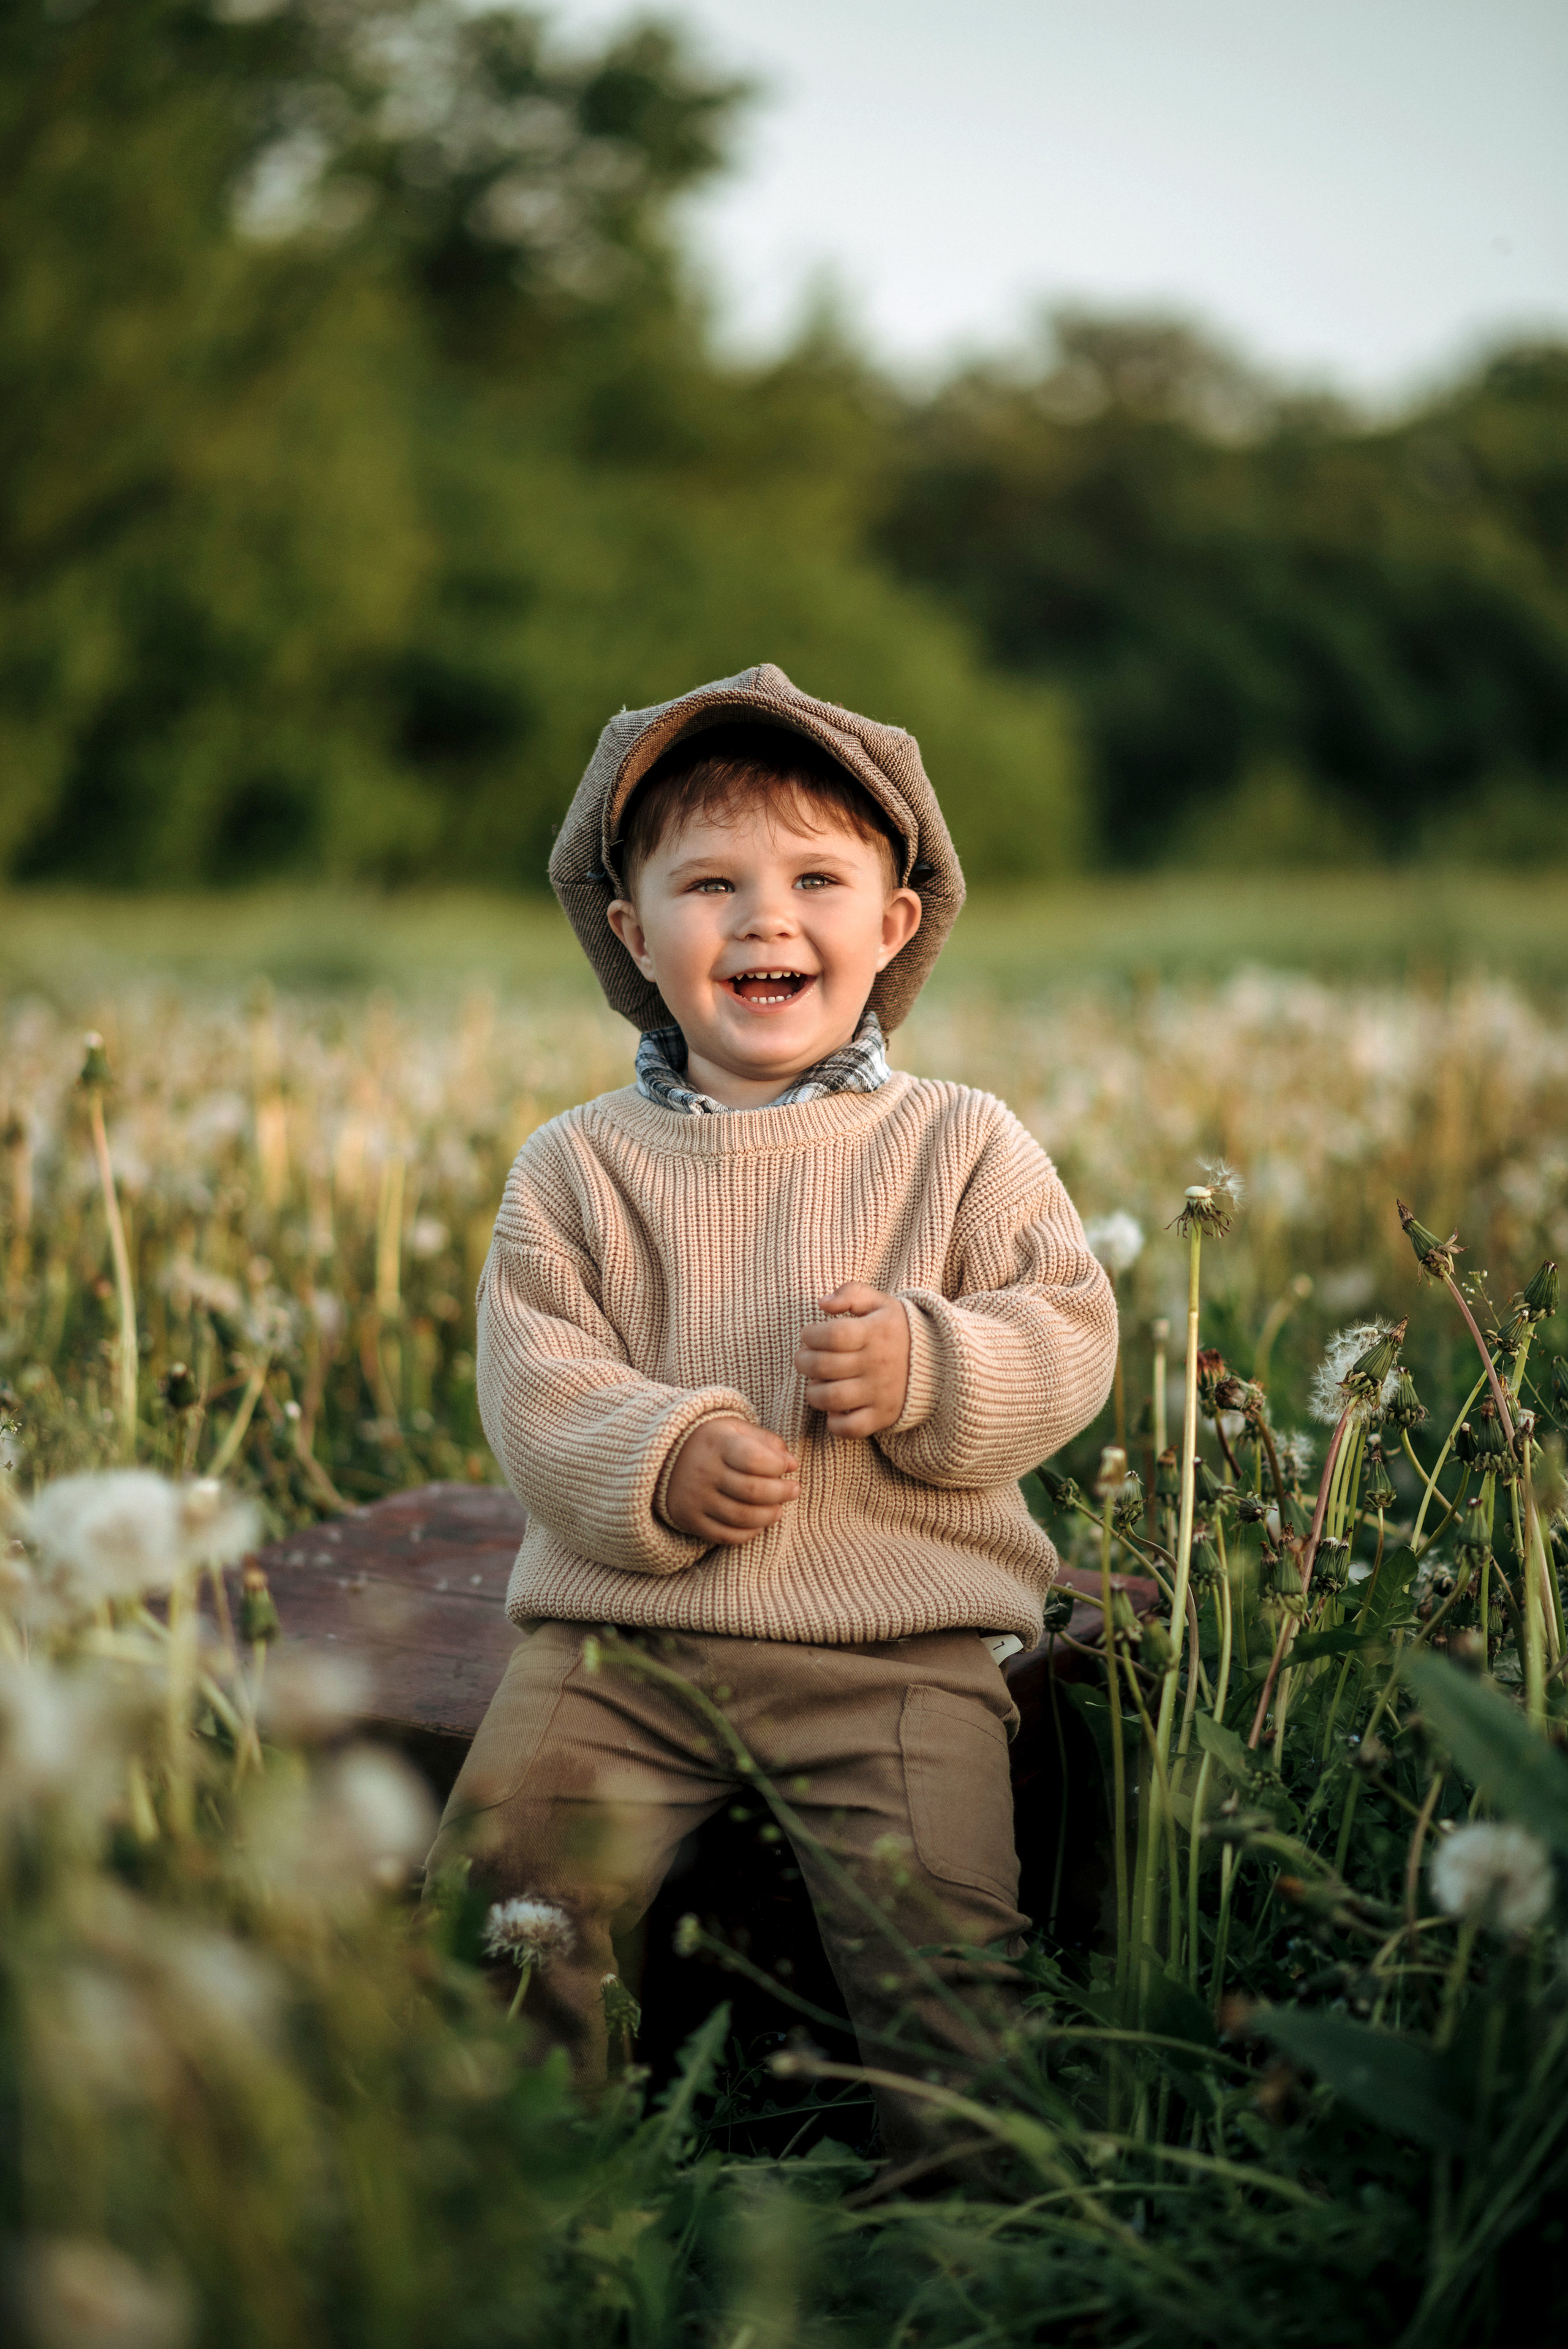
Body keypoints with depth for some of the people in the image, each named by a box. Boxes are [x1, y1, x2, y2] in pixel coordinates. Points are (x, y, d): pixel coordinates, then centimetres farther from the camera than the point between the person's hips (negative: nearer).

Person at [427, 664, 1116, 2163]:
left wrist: (925, 1367, -18)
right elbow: (531, 1376, -1)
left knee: (940, 1941, -17)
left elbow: (1069, 1334, 1)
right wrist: (660, 1462, -20)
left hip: (897, 1642, -1)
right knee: (502, 1897, -11)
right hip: (620, 1626, 1)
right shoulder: (579, 1165, 7)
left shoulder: (961, 1147, 7)